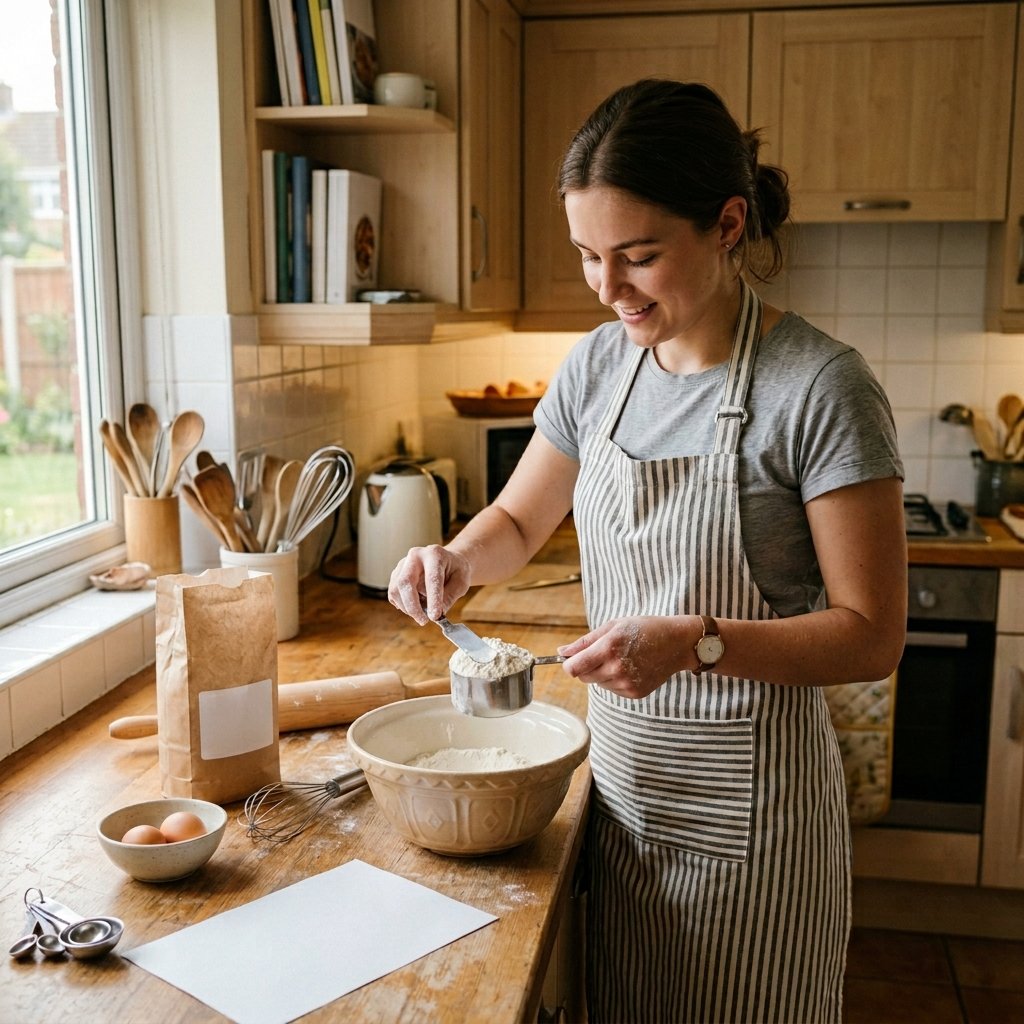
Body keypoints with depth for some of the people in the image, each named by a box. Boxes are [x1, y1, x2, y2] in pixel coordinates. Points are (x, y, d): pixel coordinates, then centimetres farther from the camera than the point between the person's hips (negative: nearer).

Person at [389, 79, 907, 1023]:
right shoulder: (599, 364, 0)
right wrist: (455, 562, -9)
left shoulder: (819, 388, -18)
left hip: (745, 807, -5)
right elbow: (516, 524, 13)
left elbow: (872, 636, -16)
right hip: (622, 776, 5)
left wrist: (697, 642, -29)